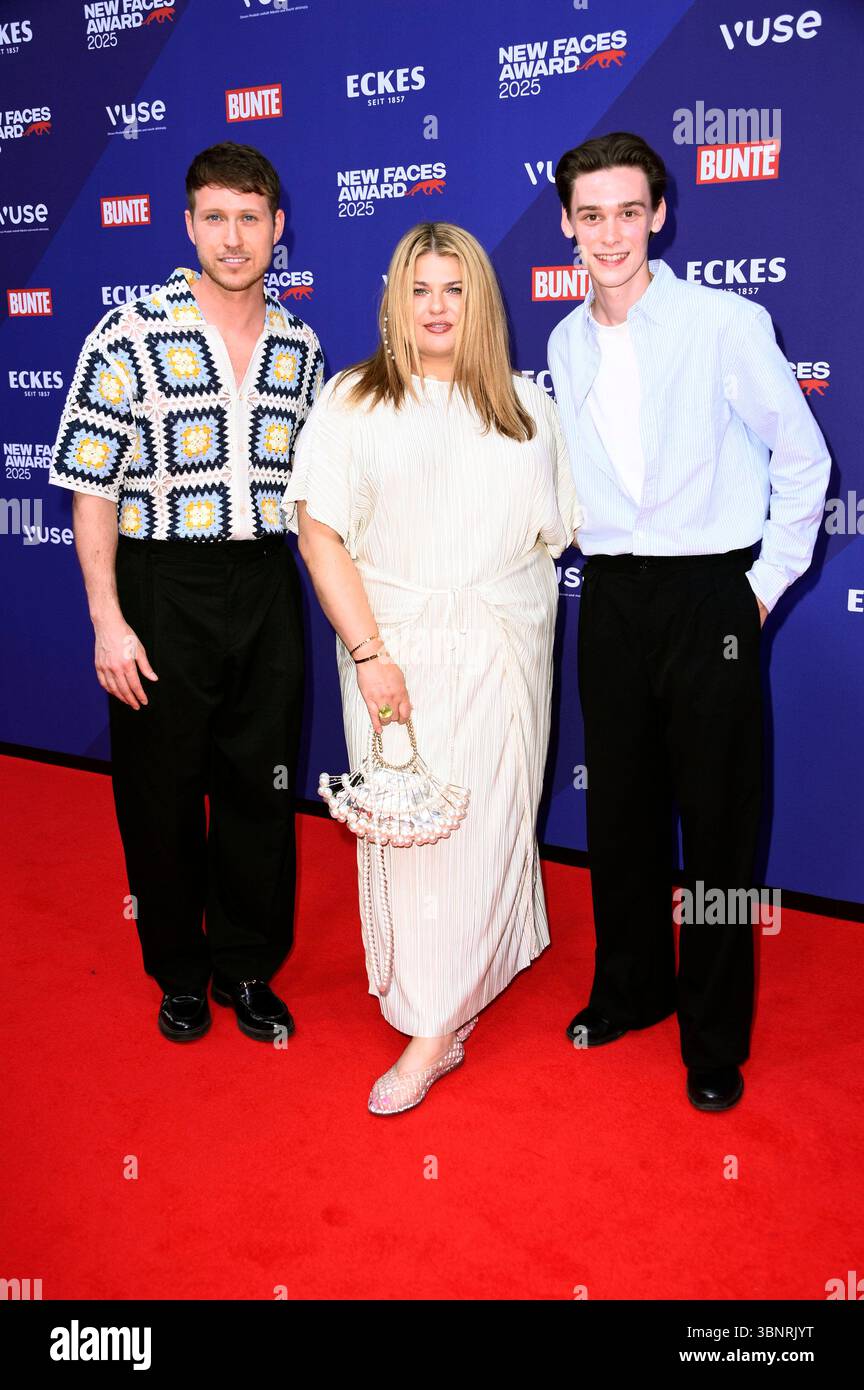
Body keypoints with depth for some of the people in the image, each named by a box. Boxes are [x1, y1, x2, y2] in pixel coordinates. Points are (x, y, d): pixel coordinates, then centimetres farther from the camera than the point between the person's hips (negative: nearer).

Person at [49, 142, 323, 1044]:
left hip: (266, 588, 4)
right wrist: (107, 621, -13)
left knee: (262, 786, 10)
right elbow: (91, 487, -7)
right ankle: (179, 973, 28)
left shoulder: (300, 348, 6)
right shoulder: (131, 336, -7)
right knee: (163, 791, 7)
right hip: (162, 590, -3)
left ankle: (248, 969, 28)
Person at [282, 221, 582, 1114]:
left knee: (488, 815, 3)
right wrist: (369, 653, -14)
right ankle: (432, 1016, 18)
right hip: (398, 644, -2)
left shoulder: (526, 405, 9)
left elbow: (555, 528, 12)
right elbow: (320, 533, -8)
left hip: (504, 647, 2)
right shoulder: (352, 401, 0)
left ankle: (437, 1027, 16)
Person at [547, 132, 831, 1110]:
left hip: (709, 596, -4)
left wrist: (768, 581, -4)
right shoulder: (566, 344, 8)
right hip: (611, 598, 5)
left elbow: (803, 457, -2)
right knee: (619, 806, 12)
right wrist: (602, 554, 13)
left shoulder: (727, 324, -8)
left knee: (717, 818, 2)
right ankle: (631, 987, 33)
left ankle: (715, 1037, 19)